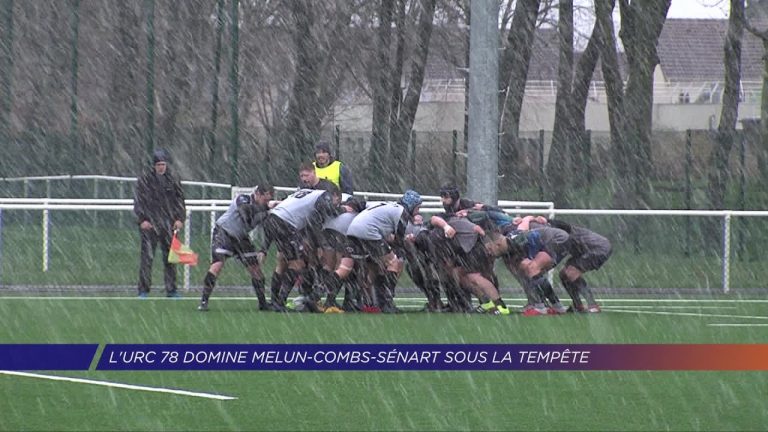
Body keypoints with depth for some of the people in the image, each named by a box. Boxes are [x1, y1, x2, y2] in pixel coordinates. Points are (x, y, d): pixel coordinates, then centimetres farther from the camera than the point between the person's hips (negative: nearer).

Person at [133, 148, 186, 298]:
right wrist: (142, 220, -9)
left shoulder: (172, 179, 9)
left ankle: (171, 289, 11)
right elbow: (138, 201, 0)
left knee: (170, 257, 5)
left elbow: (180, 200, 13)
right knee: (147, 257, -6)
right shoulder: (144, 180, 1)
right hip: (149, 224, -3)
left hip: (168, 224, 3)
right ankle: (143, 290, -3)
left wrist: (180, 219, 2)